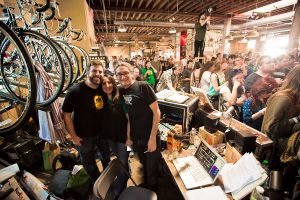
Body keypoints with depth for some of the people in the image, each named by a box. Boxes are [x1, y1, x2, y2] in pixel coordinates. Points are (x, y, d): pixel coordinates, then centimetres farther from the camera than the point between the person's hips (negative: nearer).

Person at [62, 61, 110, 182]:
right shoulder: (75, 91, -22)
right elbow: (66, 115, -16)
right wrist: (74, 136, -12)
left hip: (102, 131, 5)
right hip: (84, 135, -4)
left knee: (107, 158, 25)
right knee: (89, 163, 18)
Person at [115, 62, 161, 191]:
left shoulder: (143, 87, -17)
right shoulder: (120, 91, 0)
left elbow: (156, 112, -17)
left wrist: (153, 137, -18)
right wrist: (127, 136, 4)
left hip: (149, 137, -4)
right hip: (135, 138, 5)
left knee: (152, 169, 14)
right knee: (144, 165, 27)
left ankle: (153, 193, 44)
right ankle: (145, 188, 55)